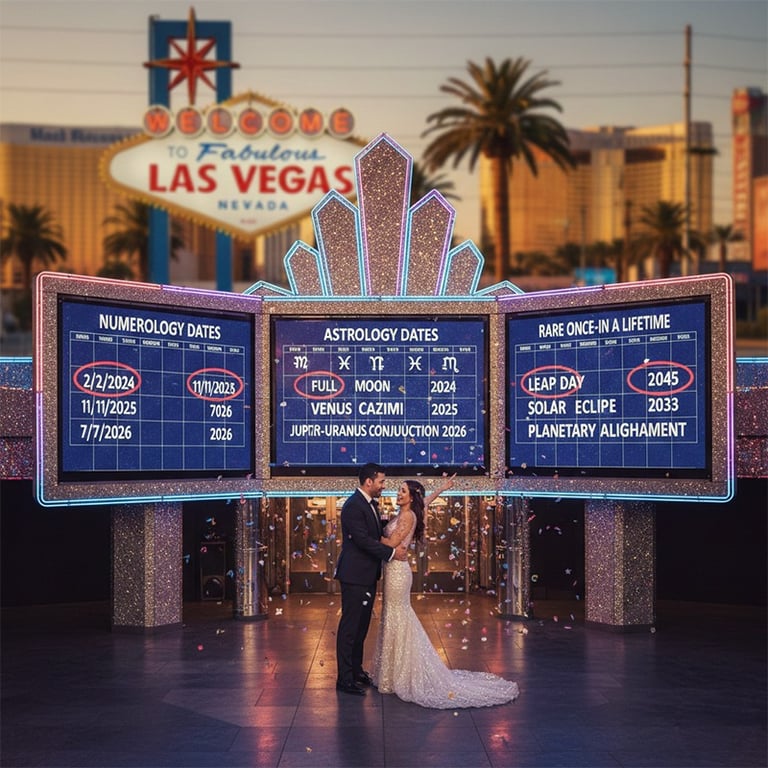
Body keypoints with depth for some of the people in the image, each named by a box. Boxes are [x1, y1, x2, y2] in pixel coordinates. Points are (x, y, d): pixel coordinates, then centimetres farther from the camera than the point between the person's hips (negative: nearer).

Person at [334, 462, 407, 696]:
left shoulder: (371, 504, 12)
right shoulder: (353, 506, -18)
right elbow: (363, 540, -23)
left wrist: (397, 546, 4)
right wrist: (392, 552, -16)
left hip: (367, 575, 10)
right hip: (355, 575, -10)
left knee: (361, 625, 17)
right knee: (350, 626, -4)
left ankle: (356, 670, 27)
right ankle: (344, 679, 1)